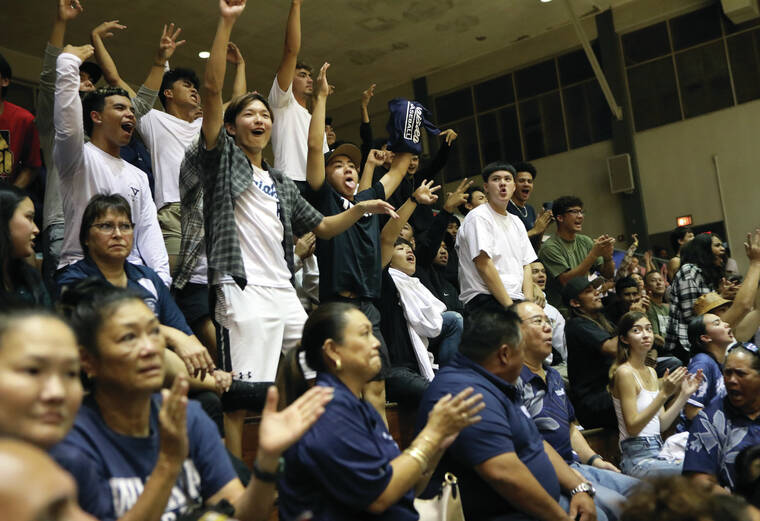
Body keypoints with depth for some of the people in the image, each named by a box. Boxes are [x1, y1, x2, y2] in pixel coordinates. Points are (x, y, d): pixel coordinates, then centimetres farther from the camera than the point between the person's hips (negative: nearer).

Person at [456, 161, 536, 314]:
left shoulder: (516, 222, 22)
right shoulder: (478, 217, -3)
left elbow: (526, 265, 18)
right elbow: (484, 265, -12)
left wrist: (528, 302, 0)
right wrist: (510, 306, -15)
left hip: (516, 298, 8)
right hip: (486, 300, -8)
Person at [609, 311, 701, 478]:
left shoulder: (651, 372, 16)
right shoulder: (624, 372, -10)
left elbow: (662, 425, 11)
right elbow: (632, 428, -17)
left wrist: (684, 394, 4)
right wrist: (664, 394, -21)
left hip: (658, 451, 8)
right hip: (637, 458, -8)